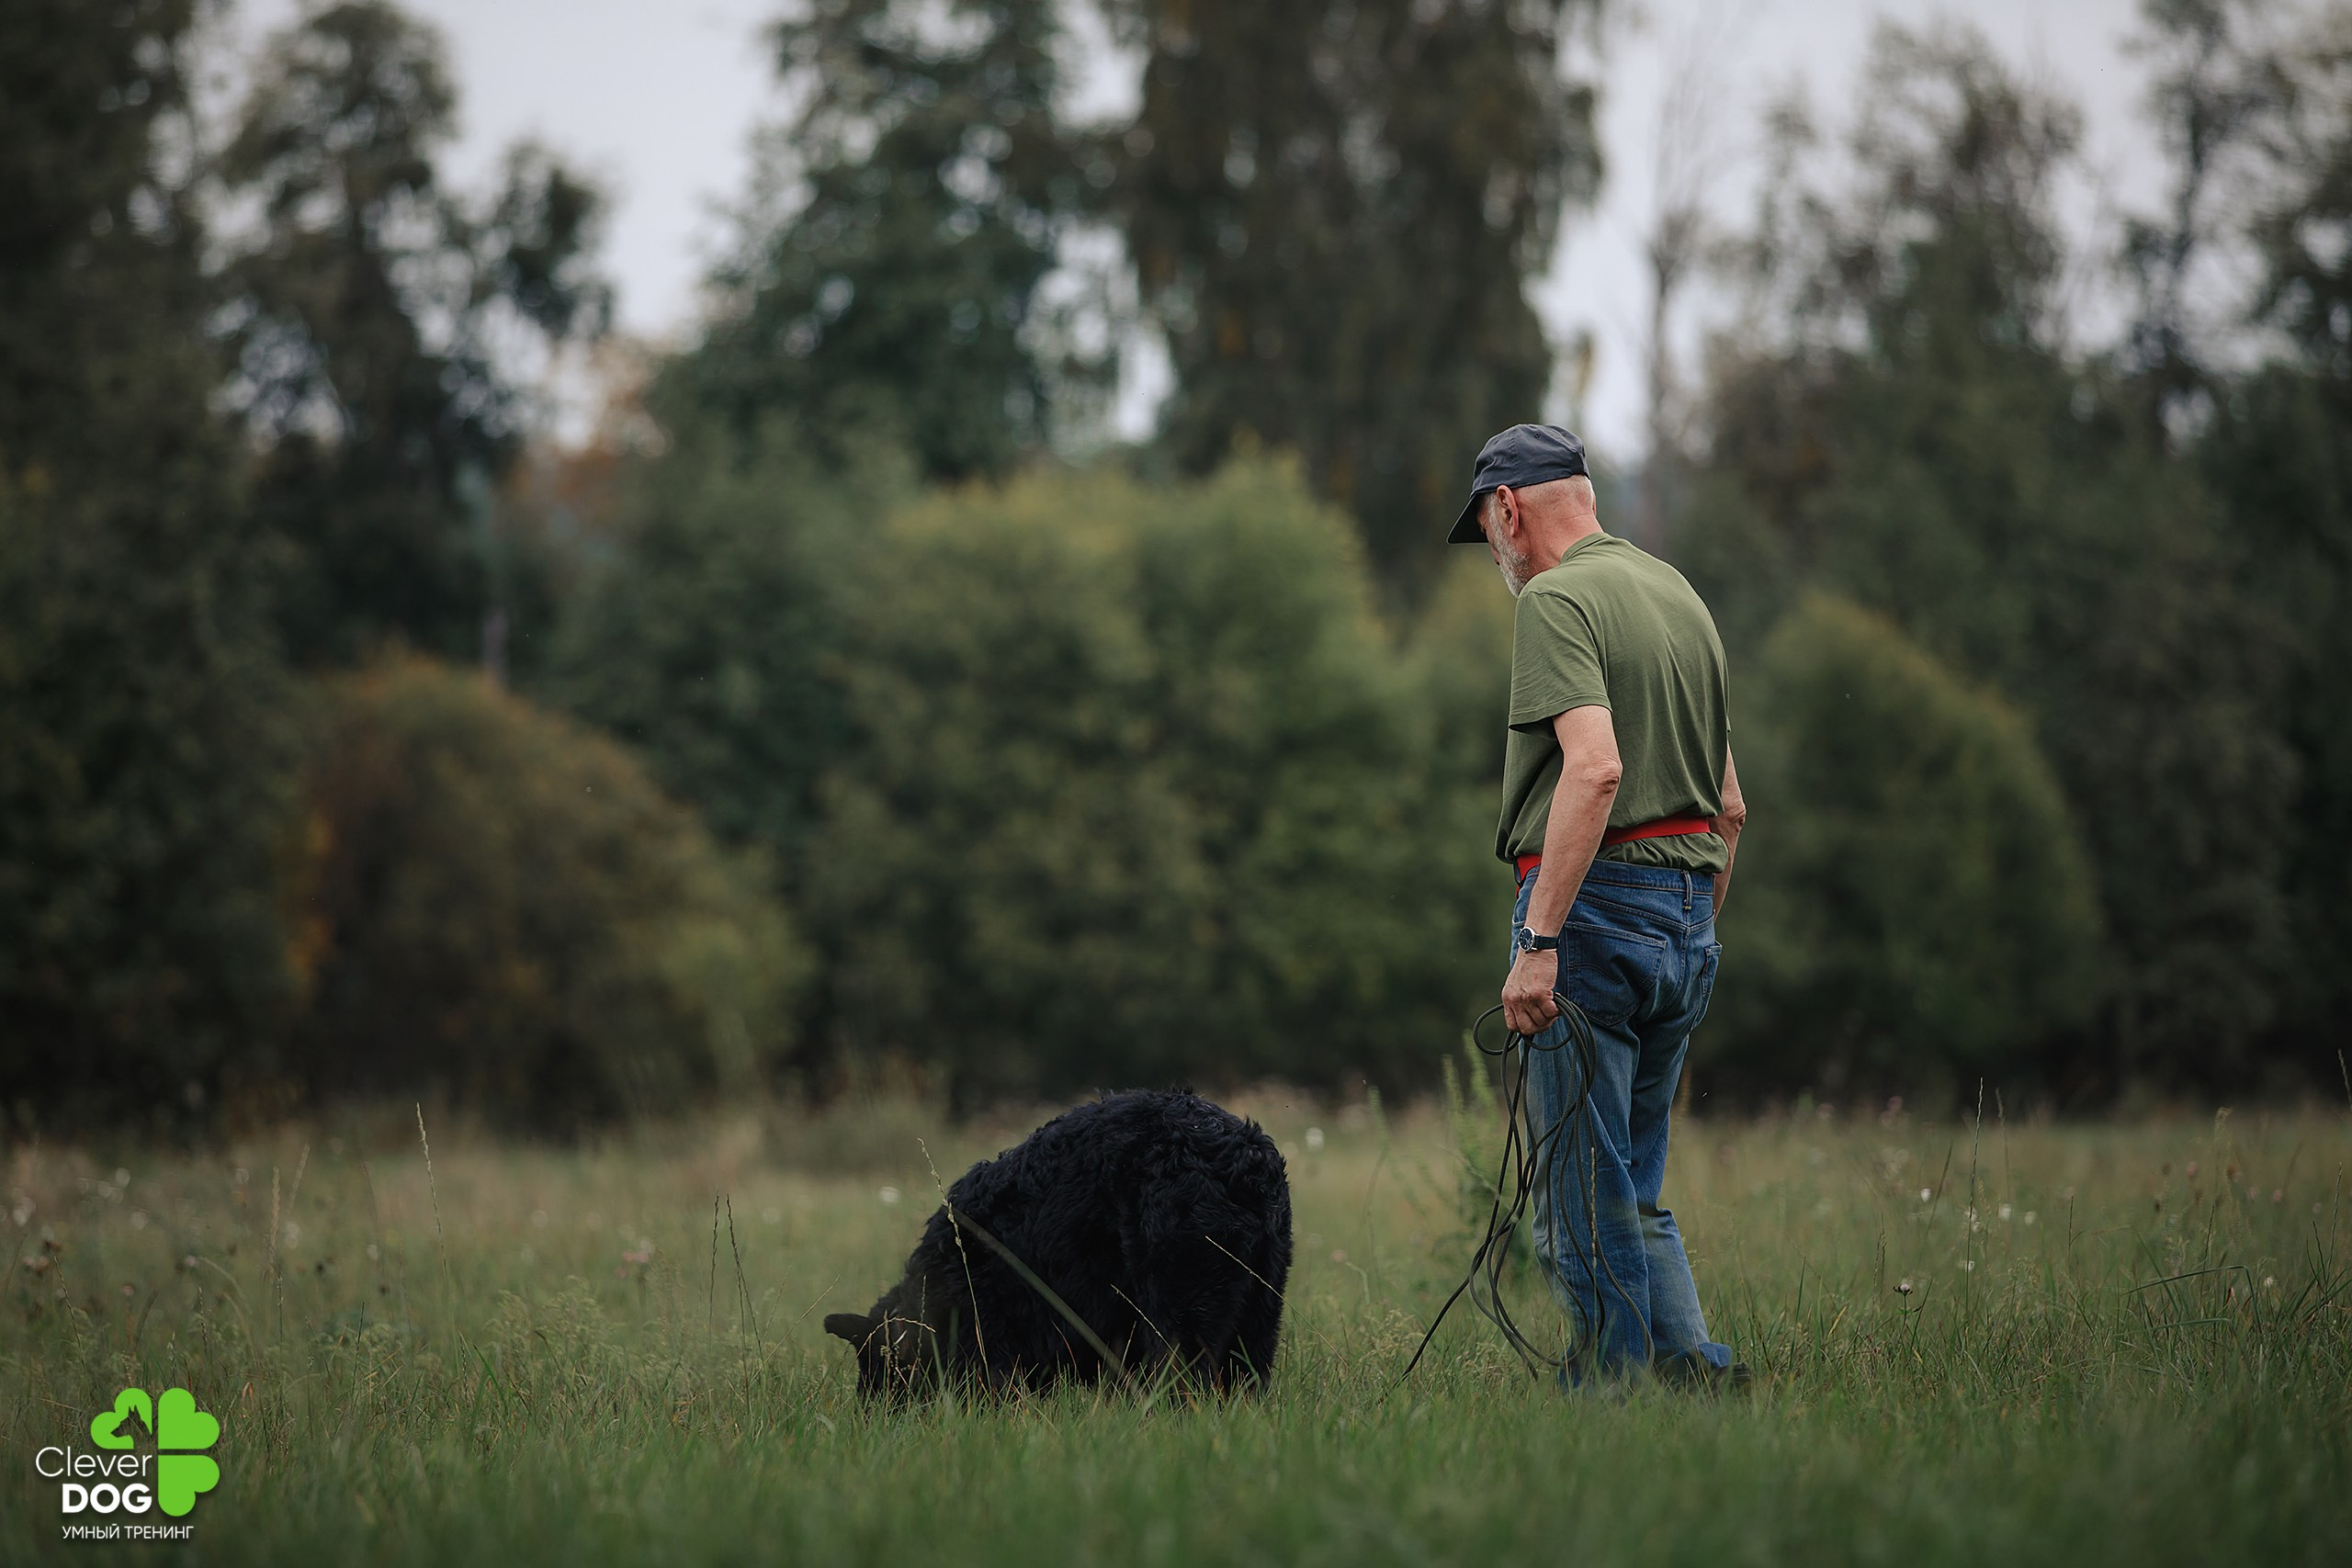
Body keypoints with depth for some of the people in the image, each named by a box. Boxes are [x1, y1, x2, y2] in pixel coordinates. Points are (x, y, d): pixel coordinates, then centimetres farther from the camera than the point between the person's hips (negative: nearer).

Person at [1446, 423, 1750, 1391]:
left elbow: (1596, 767, -25)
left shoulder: (1556, 600, -10)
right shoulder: (1680, 594, 17)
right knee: (1630, 1189, 15)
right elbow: (1729, 805, 20)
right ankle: (1689, 1364, 6)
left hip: (1596, 903, -9)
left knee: (1586, 1194, -3)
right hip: (1687, 908, 9)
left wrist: (1540, 940, -25)